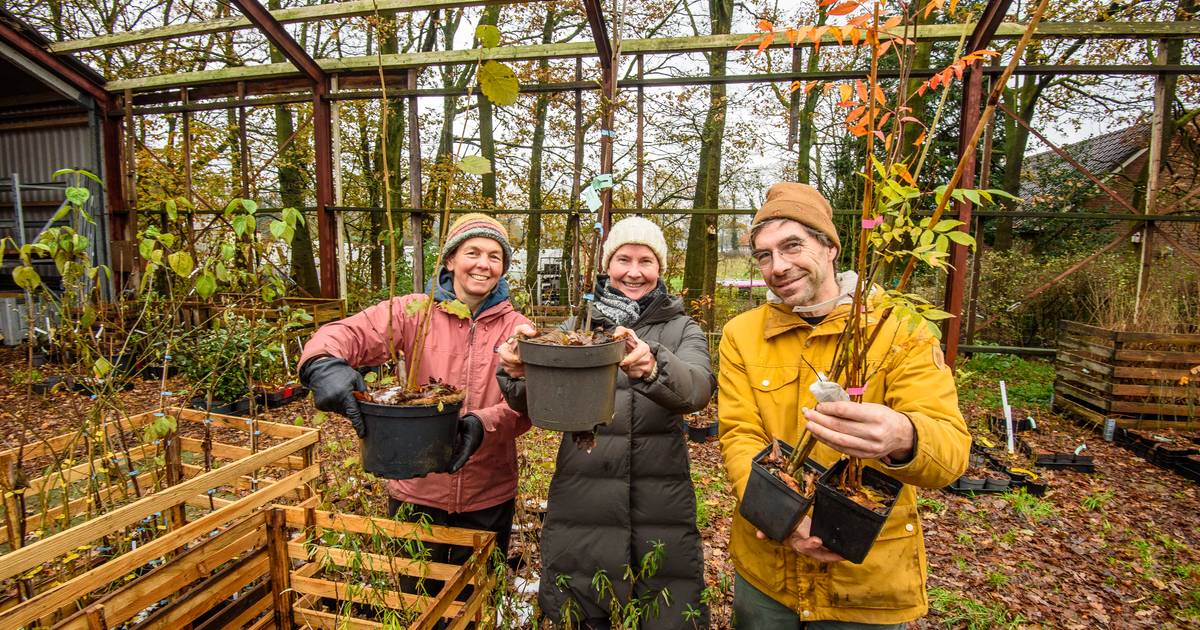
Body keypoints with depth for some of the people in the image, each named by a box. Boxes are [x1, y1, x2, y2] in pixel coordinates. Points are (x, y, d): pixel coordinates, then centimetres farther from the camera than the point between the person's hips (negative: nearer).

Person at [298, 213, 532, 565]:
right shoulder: (414, 312, -6)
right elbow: (350, 332, -16)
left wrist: (483, 425, -32)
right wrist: (325, 364, -38)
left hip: (488, 497, 1)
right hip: (416, 489, 0)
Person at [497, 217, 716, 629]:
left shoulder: (682, 329, 2)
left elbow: (697, 389, -19)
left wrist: (653, 366, -41)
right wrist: (519, 371, -32)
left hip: (662, 506, 0)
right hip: (580, 503, 1)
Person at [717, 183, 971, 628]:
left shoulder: (902, 326, -11)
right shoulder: (741, 334, -4)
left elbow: (952, 449, -20)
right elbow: (739, 437, -8)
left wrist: (902, 438, -42)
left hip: (871, 575, -1)